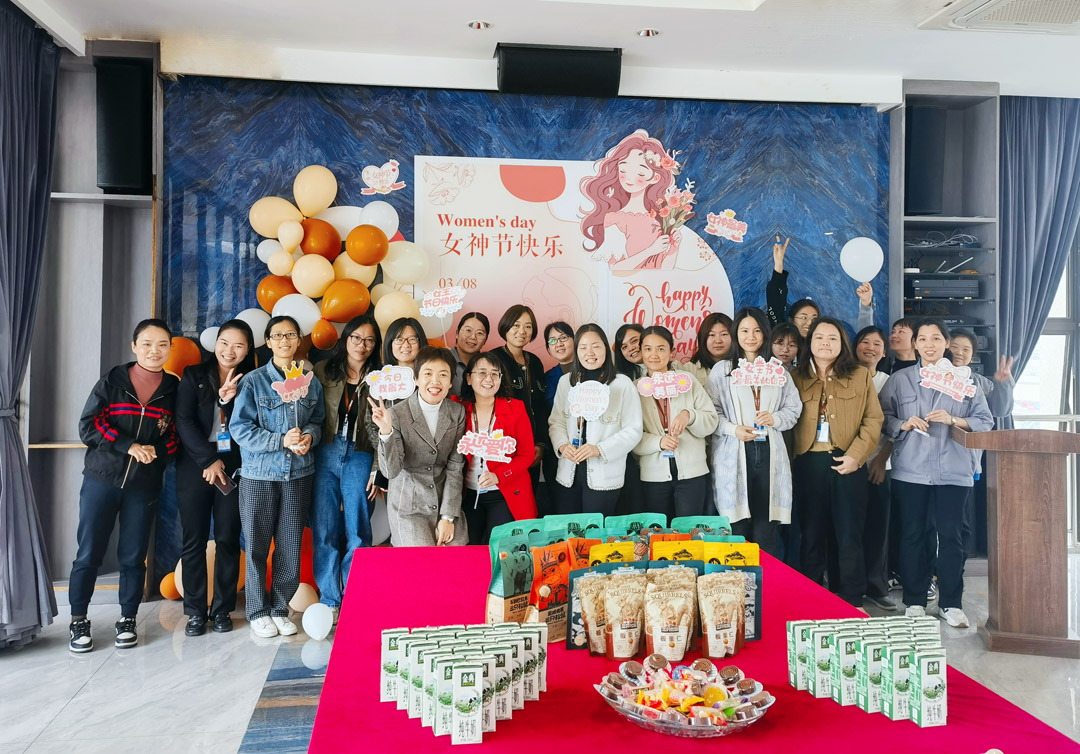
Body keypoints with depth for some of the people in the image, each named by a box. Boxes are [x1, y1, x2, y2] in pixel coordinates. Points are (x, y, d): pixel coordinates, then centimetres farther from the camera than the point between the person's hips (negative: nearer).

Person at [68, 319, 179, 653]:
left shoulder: (173, 389, 2)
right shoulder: (112, 380, -1)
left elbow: (176, 436, 7)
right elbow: (88, 426, -5)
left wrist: (157, 452, -12)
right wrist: (129, 446, -14)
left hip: (144, 485, 1)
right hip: (101, 479, -1)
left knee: (133, 556, 7)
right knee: (89, 553, 4)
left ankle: (128, 619, 22)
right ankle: (78, 621, 19)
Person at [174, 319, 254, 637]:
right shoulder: (194, 376, 6)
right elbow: (184, 421, -2)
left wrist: (229, 399, -17)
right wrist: (209, 459, -9)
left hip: (233, 468, 0)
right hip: (195, 467, 0)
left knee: (228, 539, 2)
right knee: (194, 540, 2)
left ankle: (222, 609, 14)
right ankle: (195, 611, 13)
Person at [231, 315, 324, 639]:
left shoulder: (311, 381, 7)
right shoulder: (253, 381, -3)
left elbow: (319, 420, 15)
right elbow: (240, 428, -8)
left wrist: (310, 435, -7)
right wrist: (281, 441, -18)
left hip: (299, 473, 3)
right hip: (259, 474, -2)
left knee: (291, 544, 7)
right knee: (257, 544, 3)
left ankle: (280, 608, 22)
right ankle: (258, 611, 18)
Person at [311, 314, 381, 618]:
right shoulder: (323, 371, 9)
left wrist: (377, 470, -3)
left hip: (359, 459, 0)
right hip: (325, 456, 0)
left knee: (357, 533, 3)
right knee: (324, 531, 3)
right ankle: (329, 601, 16)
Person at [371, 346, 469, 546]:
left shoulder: (457, 413, -1)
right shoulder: (397, 413, -13)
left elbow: (455, 468, -3)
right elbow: (391, 470, -16)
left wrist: (448, 517, -8)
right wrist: (386, 431, -32)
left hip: (447, 501, 3)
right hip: (408, 507, -3)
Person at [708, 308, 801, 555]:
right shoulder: (722, 370, 5)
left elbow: (794, 408, 13)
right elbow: (711, 412, 0)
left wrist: (775, 418, -6)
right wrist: (733, 429, -15)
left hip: (769, 453, 2)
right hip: (734, 455, -2)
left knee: (766, 533, 2)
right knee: (737, 531, 0)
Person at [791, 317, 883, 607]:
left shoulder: (860, 376, 7)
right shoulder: (795, 377, 8)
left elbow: (873, 419, 2)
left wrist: (856, 455, -10)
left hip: (847, 464, 0)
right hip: (808, 464, 1)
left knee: (849, 536, 4)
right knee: (811, 534, 6)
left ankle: (851, 603, 15)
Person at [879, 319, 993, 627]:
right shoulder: (899, 380, 10)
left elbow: (985, 421, 4)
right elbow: (882, 418, 6)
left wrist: (953, 420, -12)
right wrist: (904, 424, -12)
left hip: (953, 470, 0)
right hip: (911, 470, 0)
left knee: (951, 535, 1)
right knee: (912, 534, 4)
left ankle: (951, 604, 13)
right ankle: (914, 602, 15)